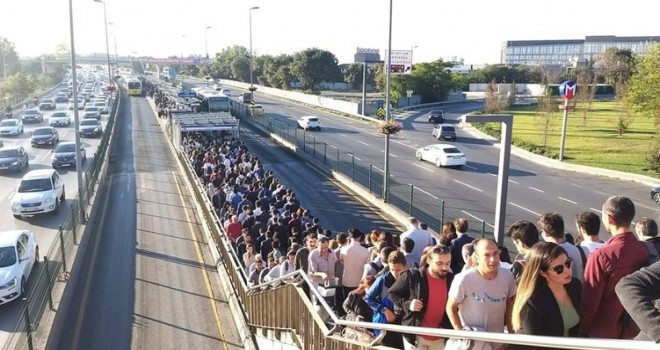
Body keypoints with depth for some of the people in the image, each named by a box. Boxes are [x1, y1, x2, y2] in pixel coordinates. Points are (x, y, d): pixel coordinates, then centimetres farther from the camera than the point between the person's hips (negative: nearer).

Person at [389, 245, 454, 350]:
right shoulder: (412, 276, -13)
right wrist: (407, 304, -18)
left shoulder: (452, 279, -2)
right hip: (416, 334, -3)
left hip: (440, 337, 3)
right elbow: (392, 294, -2)